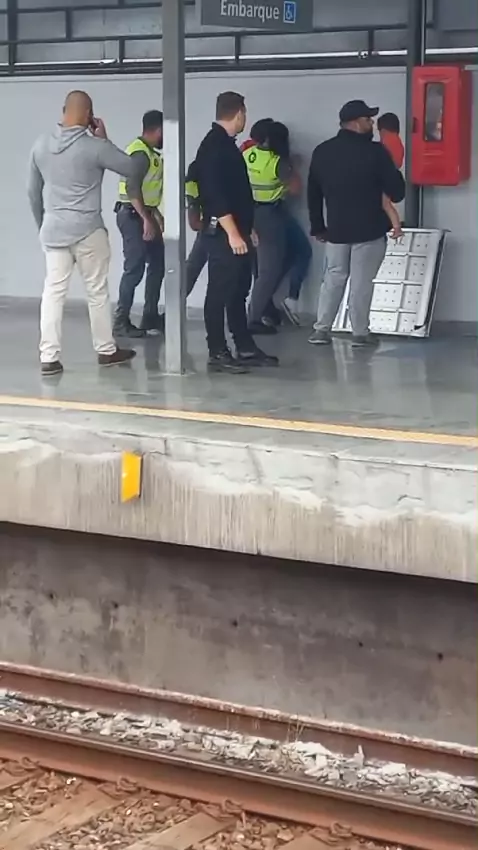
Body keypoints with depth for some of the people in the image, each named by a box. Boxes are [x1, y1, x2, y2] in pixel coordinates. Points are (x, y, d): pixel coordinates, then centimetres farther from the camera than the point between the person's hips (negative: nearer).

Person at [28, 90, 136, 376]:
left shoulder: (41, 145, 5)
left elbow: (33, 191, 13)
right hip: (88, 230, -4)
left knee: (53, 292, 3)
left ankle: (49, 357, -2)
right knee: (97, 291, 9)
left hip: (53, 230, 4)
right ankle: (106, 350, 20)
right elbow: (131, 168, -2)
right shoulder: (94, 146, -12)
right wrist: (104, 140, 5)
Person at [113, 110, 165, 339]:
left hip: (143, 214, 11)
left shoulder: (148, 152, 15)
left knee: (157, 264, 13)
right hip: (133, 216, -11)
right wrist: (147, 219, -28)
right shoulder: (141, 153, -17)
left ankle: (151, 317, 18)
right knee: (134, 269, -9)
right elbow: (132, 188, -26)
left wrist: (155, 214, 22)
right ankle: (121, 322, -4)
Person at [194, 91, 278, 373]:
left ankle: (246, 348, 18)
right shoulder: (214, 146, -15)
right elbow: (215, 194, -22)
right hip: (224, 233, -10)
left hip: (237, 231, 10)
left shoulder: (227, 144, 16)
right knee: (220, 292, -5)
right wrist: (232, 233, -23)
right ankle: (218, 353, -2)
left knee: (238, 291, 13)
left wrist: (247, 229, 22)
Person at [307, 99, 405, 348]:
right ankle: (360, 333, 6)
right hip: (369, 229, -5)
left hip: (336, 228, 5)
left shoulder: (322, 152, 5)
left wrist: (318, 226, 19)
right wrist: (391, 196, 14)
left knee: (333, 278, 13)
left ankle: (321, 329, 9)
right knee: (362, 281, 2)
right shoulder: (374, 151, -13)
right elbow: (396, 190, -9)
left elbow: (313, 194, 11)